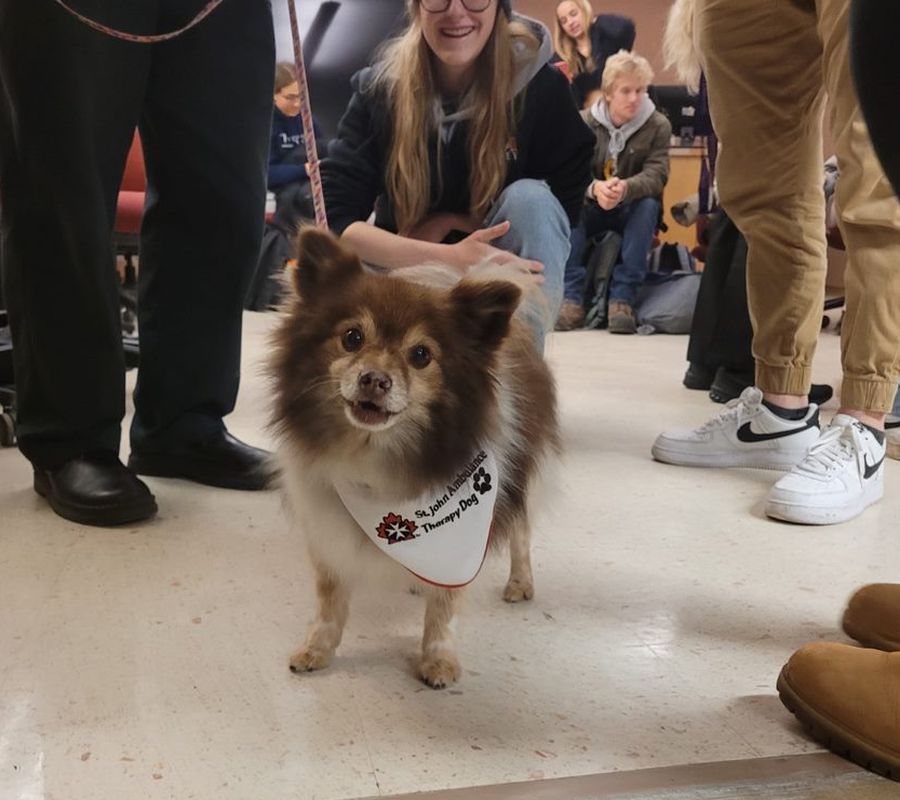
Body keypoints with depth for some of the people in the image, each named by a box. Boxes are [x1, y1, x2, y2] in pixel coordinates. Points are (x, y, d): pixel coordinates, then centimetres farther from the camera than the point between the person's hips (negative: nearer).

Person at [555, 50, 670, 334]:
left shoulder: (658, 126, -8)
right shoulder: (584, 122, -7)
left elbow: (656, 176, -20)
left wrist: (625, 188, -44)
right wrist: (594, 188, -41)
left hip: (632, 211, 0)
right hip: (591, 210, 0)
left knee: (649, 205, -33)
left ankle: (623, 297, -34)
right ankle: (572, 296, -33)